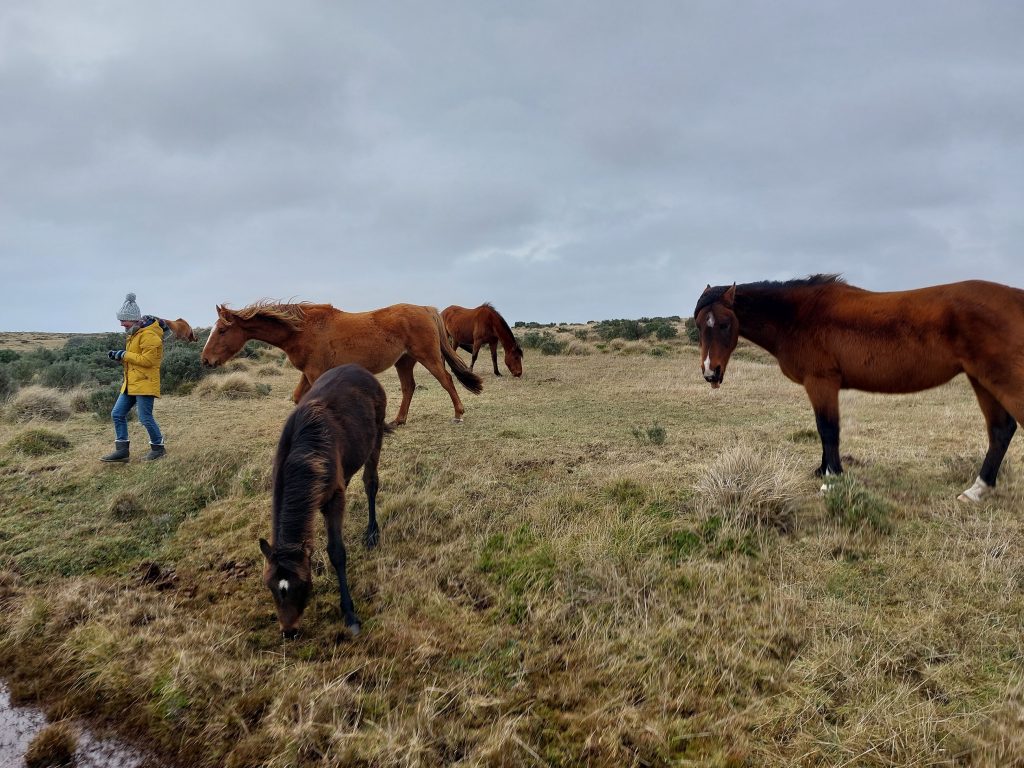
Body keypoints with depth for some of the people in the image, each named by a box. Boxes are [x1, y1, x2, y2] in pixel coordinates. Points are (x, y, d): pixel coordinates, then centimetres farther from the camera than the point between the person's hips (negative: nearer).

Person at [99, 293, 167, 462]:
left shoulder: (148, 335, -16)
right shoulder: (134, 333, 17)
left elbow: (147, 360, -23)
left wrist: (124, 355, -16)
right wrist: (118, 356, 3)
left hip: (144, 383, -10)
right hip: (130, 383, 10)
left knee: (145, 418, -5)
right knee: (117, 414, 8)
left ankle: (158, 447, 12)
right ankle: (121, 450, 13)